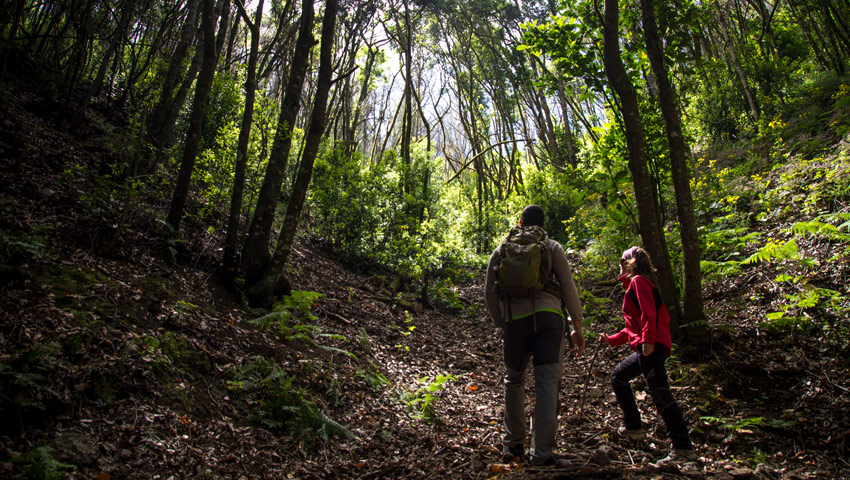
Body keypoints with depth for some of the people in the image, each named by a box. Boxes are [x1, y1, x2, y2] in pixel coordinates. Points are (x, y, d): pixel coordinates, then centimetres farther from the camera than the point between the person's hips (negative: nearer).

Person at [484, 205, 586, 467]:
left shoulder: (502, 250, 15)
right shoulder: (552, 247, 11)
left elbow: (489, 292, 10)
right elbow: (568, 286, 3)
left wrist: (501, 325, 19)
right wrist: (578, 326, 6)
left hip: (515, 319, 2)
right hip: (548, 316, -2)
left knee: (514, 380, 17)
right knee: (547, 382, -2)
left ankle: (514, 446, 21)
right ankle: (542, 454, -3)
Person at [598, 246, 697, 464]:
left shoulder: (638, 281, -3)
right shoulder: (636, 285, 25)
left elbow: (649, 313, -19)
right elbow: (634, 326, 29)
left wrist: (647, 340, -27)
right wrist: (611, 340, 31)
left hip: (652, 346, -11)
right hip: (645, 347, 11)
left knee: (660, 394, -13)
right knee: (618, 376, 21)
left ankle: (684, 448, -12)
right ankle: (633, 427, 24)